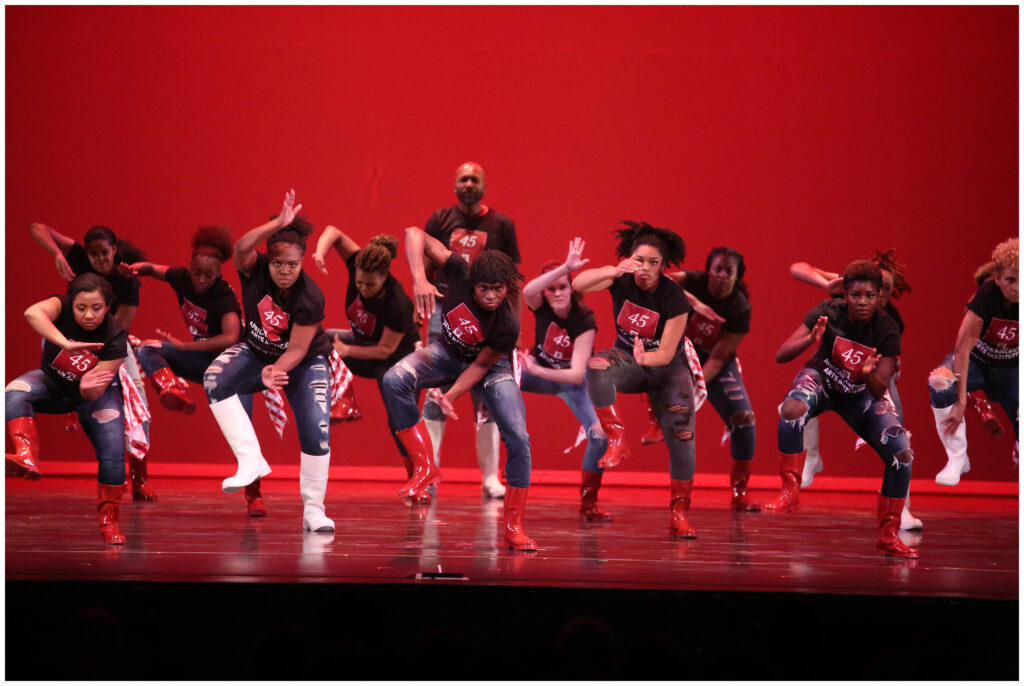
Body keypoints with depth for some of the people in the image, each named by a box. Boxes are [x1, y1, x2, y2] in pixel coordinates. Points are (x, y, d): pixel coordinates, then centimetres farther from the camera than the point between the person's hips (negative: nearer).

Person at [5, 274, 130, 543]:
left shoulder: (115, 337, -27)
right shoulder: (62, 306, -25)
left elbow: (94, 394, -29)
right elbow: (32, 313, -51)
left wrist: (89, 388, -53)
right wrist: (66, 344, -60)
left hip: (93, 393, 0)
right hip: (53, 382, 1)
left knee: (113, 452, -16)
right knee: (14, 393, -31)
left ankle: (109, 522, 2)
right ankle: (27, 456, -52)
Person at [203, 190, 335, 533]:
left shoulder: (310, 298, -28)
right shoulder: (255, 269, -21)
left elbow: (297, 349, -26)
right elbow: (241, 248, -45)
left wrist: (274, 372, -44)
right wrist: (279, 223, -55)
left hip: (304, 362, -2)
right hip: (256, 350, 2)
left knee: (317, 432, -16)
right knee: (215, 379, -28)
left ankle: (313, 510, 2)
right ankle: (251, 460, -30)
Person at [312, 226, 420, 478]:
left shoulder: (398, 305, -37)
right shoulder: (358, 266, -25)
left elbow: (385, 350, -27)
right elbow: (334, 233, -16)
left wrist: (346, 350, -25)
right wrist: (320, 252, -35)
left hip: (396, 359, -6)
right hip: (364, 343, 6)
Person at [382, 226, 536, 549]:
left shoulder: (508, 326, -33)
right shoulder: (461, 274, -30)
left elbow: (481, 365, -19)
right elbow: (415, 235, -31)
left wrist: (451, 395, -30)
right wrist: (419, 279, -46)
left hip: (490, 364, -2)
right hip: (449, 354, 2)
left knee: (518, 439, -15)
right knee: (394, 380, -28)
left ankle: (514, 528, -1)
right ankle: (425, 468, -20)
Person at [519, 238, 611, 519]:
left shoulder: (585, 321, -28)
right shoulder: (541, 306, -21)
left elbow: (577, 374, -33)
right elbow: (527, 290, -49)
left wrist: (536, 370, -40)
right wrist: (566, 267, -57)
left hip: (572, 381, -2)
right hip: (541, 372, 2)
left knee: (600, 435, -20)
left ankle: (588, 503, -1)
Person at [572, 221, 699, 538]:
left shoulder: (674, 298, -22)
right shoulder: (621, 280, -15)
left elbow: (666, 353, -23)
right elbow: (578, 284, -31)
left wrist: (646, 358, -46)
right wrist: (614, 272, -47)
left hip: (666, 367, -1)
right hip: (626, 358, 2)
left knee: (681, 434, -16)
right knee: (596, 367, -34)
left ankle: (679, 514, -4)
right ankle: (617, 443, -32)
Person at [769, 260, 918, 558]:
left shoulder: (887, 330, -20)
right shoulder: (828, 312, -22)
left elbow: (879, 392, -22)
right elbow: (781, 356, -24)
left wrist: (870, 374, -45)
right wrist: (811, 340, -43)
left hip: (862, 392, 2)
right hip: (822, 379, -2)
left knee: (902, 453, -15)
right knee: (792, 408, -38)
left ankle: (888, 535, 3)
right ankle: (790, 491, -24)